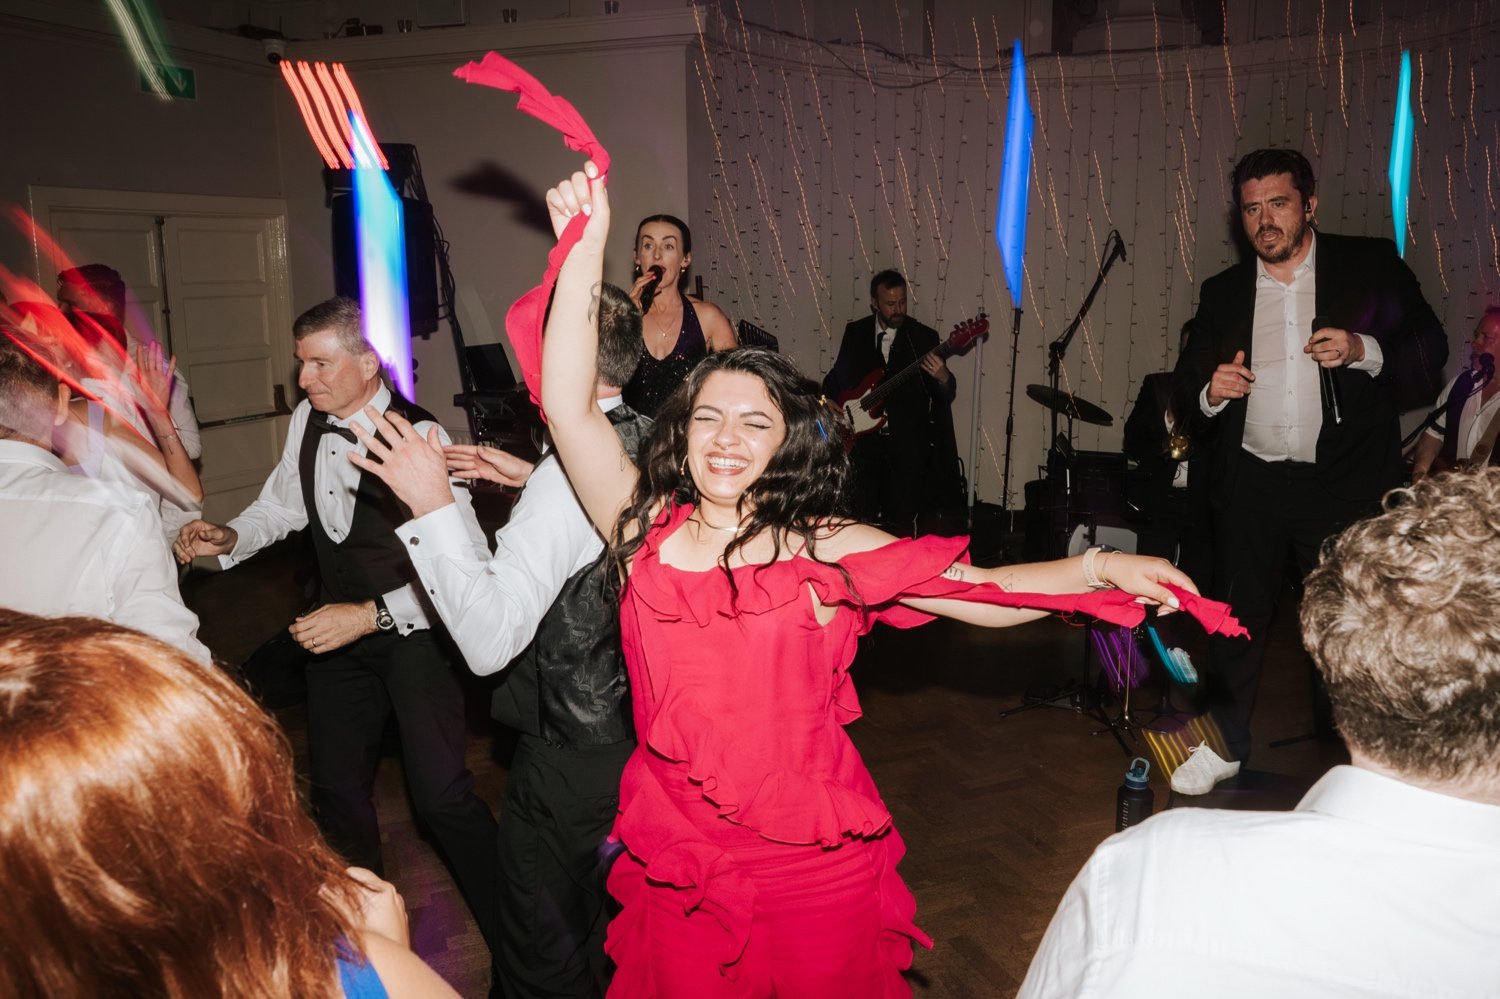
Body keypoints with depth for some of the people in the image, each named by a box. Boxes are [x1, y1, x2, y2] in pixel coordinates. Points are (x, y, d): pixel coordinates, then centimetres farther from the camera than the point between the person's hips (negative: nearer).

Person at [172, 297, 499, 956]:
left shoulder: (419, 438, -22)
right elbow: (284, 503, 18)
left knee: (440, 794, -12)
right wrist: (229, 539, -1)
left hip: (414, 629, -7)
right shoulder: (308, 421, 0)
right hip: (340, 625, 7)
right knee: (336, 788, 16)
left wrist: (372, 616, -29)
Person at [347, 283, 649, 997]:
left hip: (574, 748, -8)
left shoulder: (570, 474, -29)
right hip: (643, 722, 9)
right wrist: (530, 479, 9)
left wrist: (434, 507, -32)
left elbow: (488, 640, -34)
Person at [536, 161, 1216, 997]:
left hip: (813, 866, -1)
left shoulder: (824, 549, -8)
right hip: (677, 866, 2)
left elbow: (983, 594, -11)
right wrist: (585, 254, -19)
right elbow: (570, 408, -13)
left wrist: (1097, 567, -26)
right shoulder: (647, 529, -5)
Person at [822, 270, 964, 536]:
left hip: (908, 441, -2)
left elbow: (946, 397, -3)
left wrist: (943, 379, -25)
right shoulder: (854, 332, 8)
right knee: (862, 516, 3)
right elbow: (836, 379, 20)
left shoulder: (924, 337, 0)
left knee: (903, 521, -1)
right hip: (864, 436, 2)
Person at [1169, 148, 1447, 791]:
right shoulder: (1222, 292, 10)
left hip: (1343, 483, -2)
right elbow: (1186, 382, 9)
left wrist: (1364, 350, -18)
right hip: (1250, 483, 2)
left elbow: (1429, 349, 1)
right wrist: (1208, 392, -13)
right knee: (1237, 616, 10)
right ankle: (1224, 744, 25)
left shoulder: (1372, 266, 2)